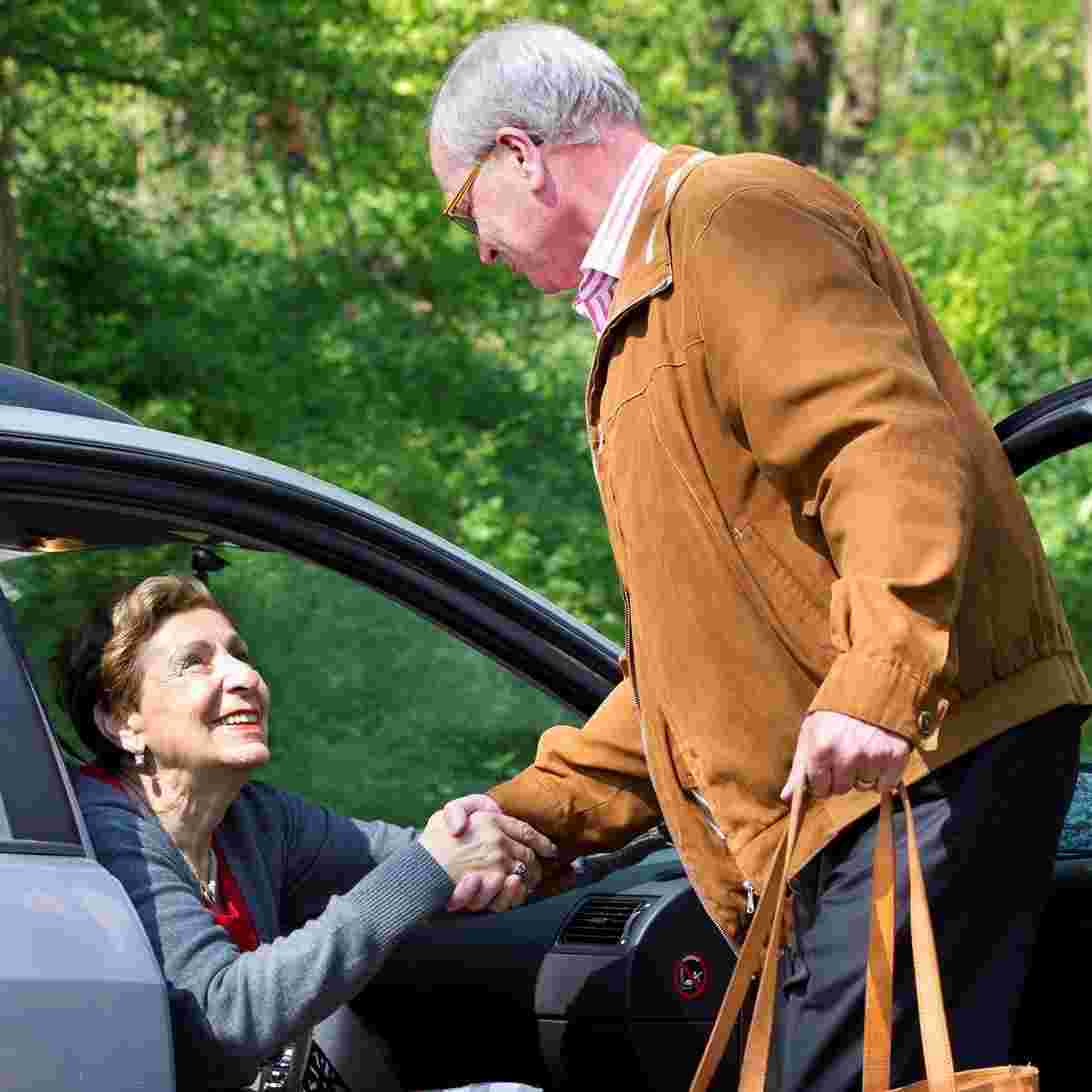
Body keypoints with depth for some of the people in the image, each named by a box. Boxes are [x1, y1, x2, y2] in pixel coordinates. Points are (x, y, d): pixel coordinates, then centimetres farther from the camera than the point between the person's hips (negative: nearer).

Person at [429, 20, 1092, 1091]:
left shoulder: (732, 214, -3)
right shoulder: (646, 300, 31)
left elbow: (893, 441, -21)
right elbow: (694, 652, 32)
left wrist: (875, 680, -33)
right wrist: (540, 806, 24)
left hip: (921, 761, -11)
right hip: (829, 815, 11)